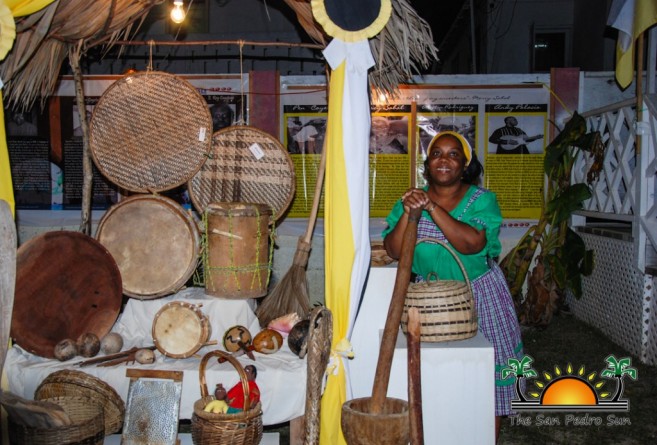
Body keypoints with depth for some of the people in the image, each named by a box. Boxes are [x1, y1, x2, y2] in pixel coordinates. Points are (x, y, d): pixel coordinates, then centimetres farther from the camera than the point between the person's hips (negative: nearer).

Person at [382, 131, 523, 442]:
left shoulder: (482, 200, -8)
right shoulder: (411, 198, 1)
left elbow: (472, 243, -25)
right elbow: (393, 251, -7)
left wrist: (431, 207, -27)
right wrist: (408, 212, -21)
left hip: (479, 297, -1)